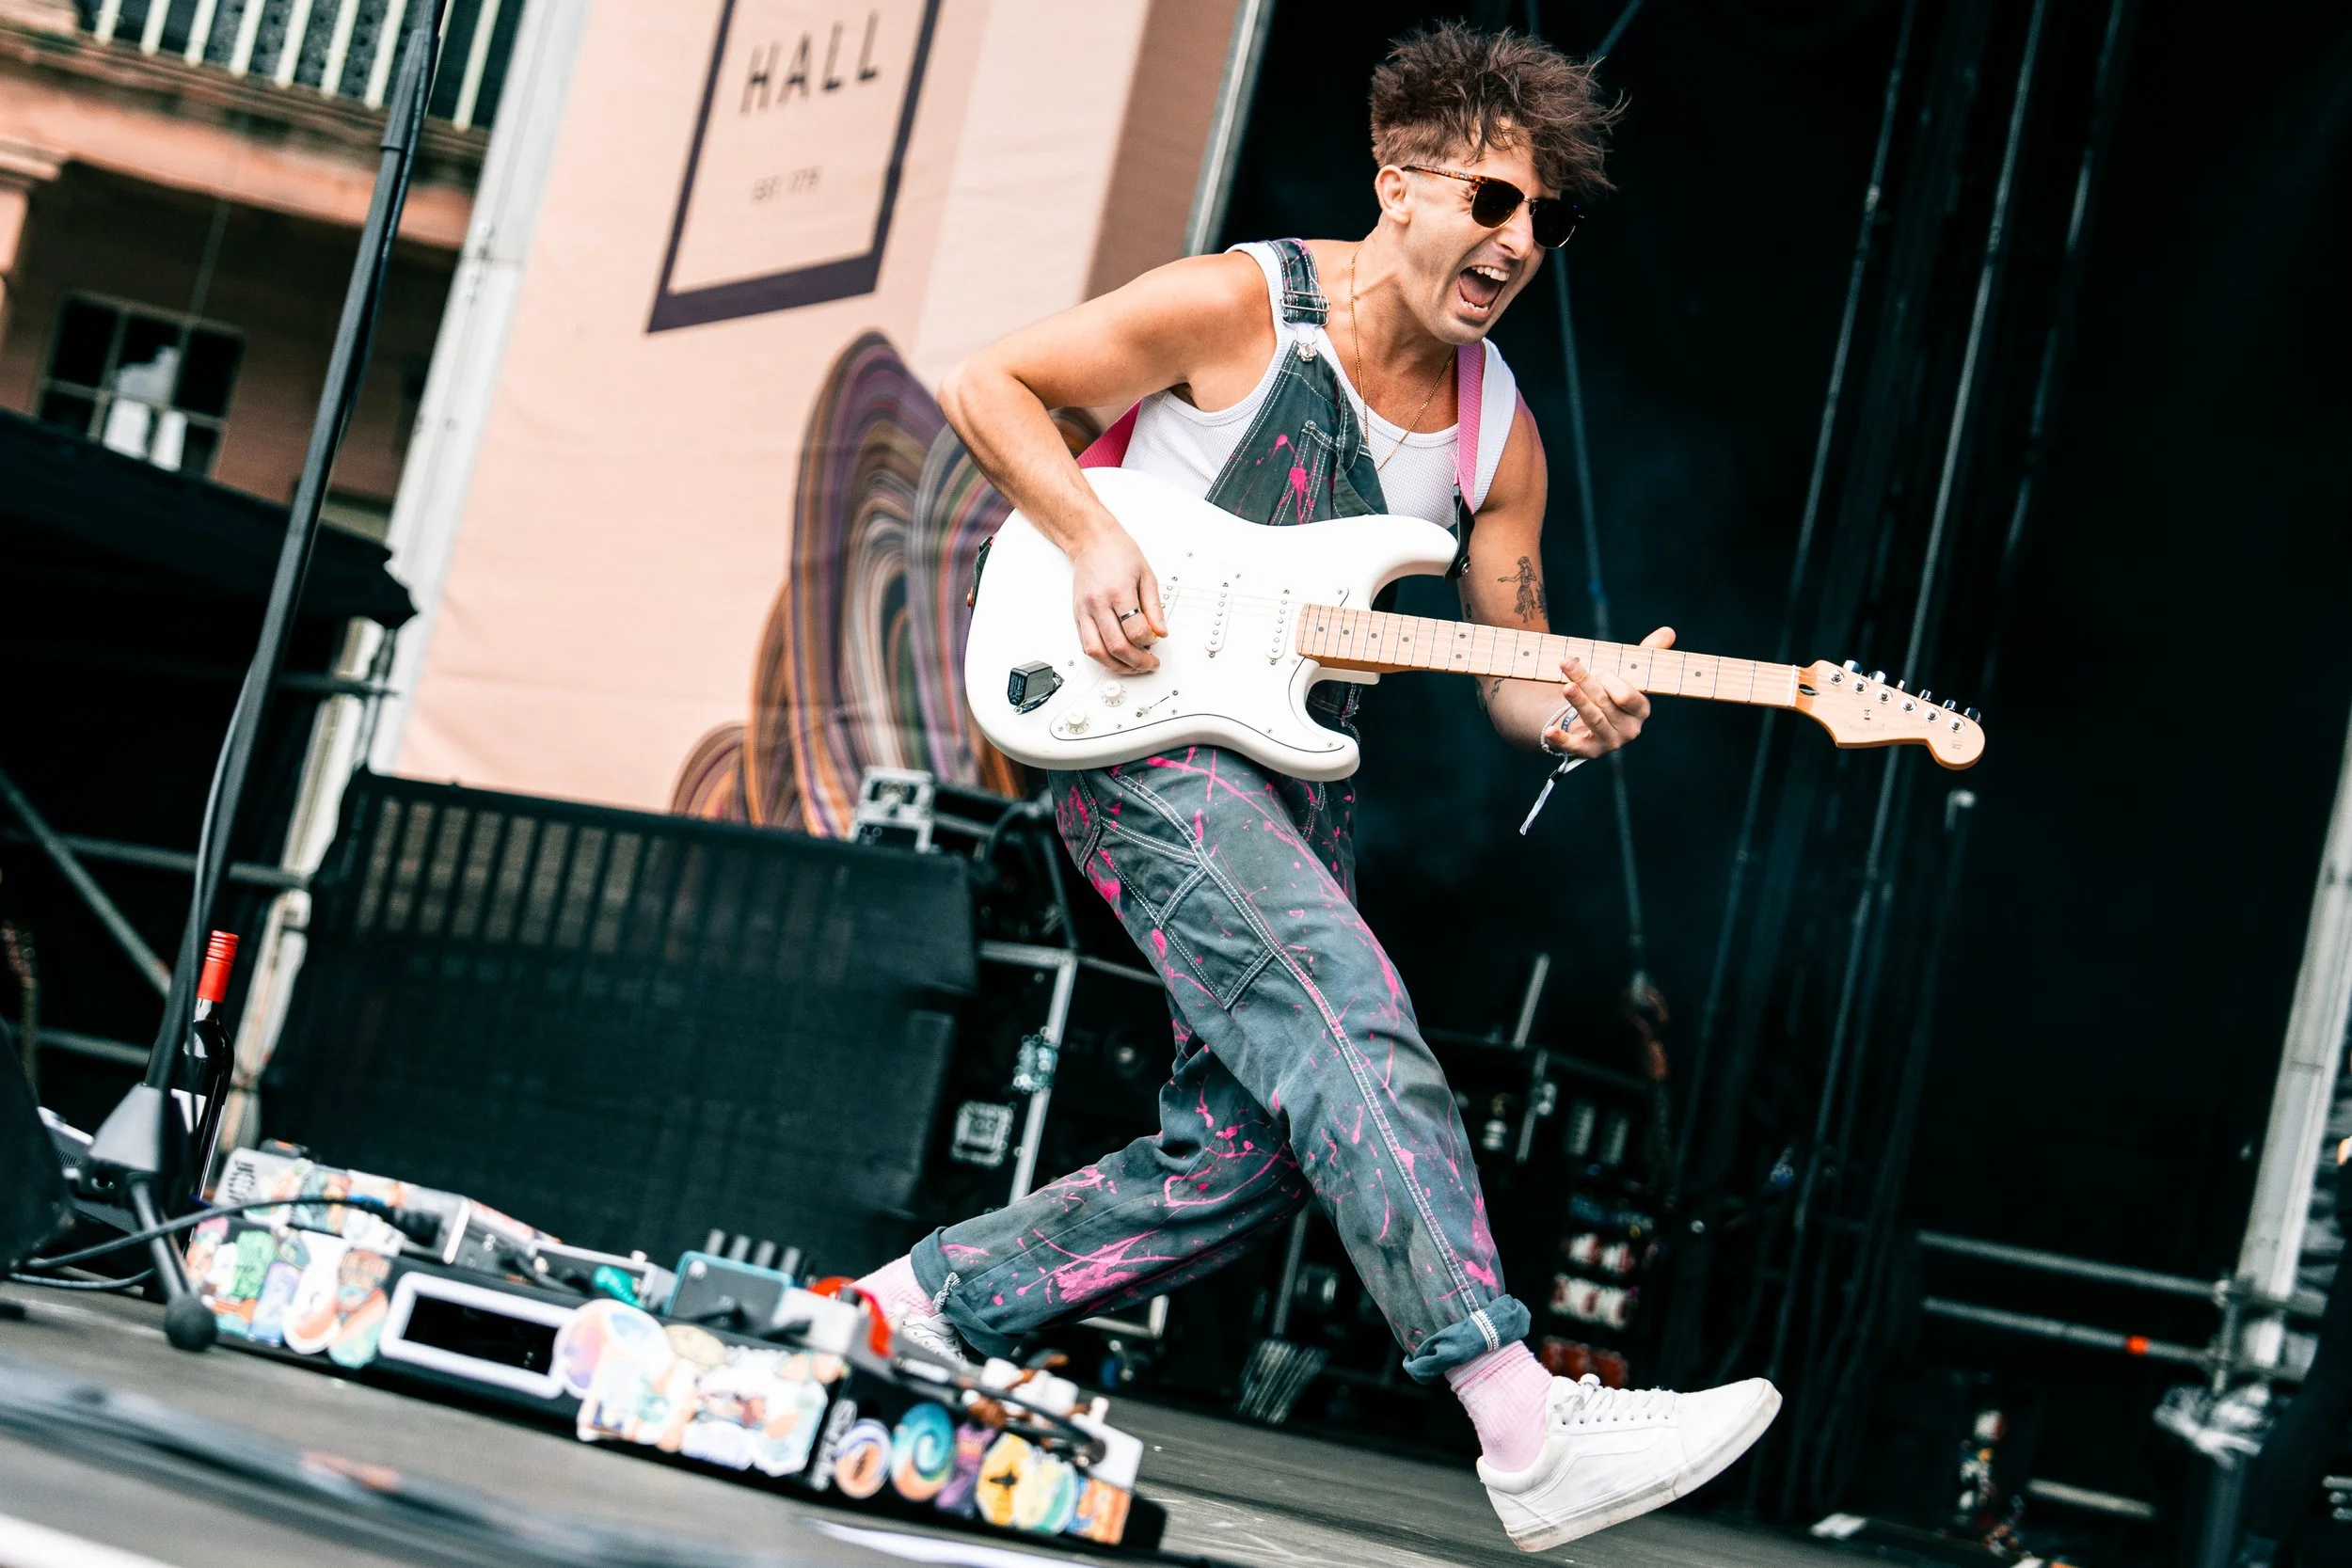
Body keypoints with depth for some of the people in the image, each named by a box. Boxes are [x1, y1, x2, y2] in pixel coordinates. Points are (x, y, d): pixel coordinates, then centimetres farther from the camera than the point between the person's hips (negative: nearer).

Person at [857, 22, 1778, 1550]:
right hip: (1144, 731, -7)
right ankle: (1531, 1431, -33)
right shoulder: (1238, 306, -9)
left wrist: (1571, 714, -15)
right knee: (1356, 1032, -25)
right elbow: (986, 384, -3)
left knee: (1241, 1160, 1)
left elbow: (1508, 671, 8)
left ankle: (920, 1305, 15)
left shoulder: (1497, 432, 7)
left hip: (1297, 775, 7)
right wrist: (1094, 535, -16)